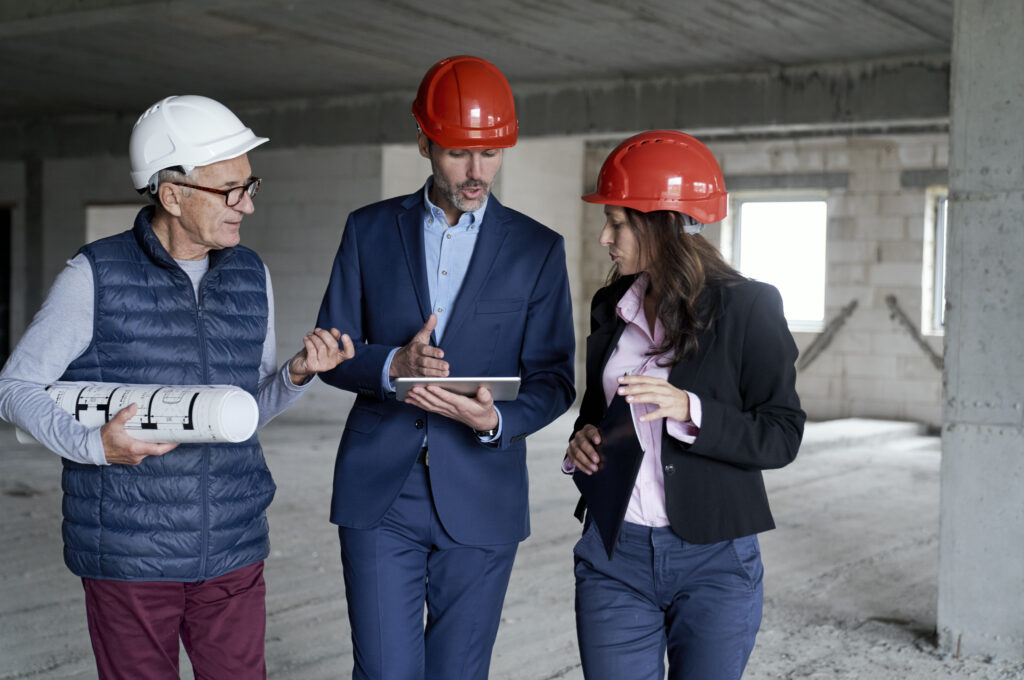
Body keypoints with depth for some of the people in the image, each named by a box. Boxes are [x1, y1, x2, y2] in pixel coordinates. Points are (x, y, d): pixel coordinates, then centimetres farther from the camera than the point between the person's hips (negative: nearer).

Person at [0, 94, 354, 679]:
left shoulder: (252, 277, 7)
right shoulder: (96, 278, -7)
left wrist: (297, 374, -7)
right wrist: (93, 446, -19)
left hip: (233, 551, 4)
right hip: (128, 558, -3)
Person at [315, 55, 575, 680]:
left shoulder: (538, 248, 3)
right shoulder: (370, 230, 6)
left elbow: (553, 379, 1)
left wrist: (496, 421, -21)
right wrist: (392, 365, -17)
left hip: (481, 504, 0)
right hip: (379, 494, 0)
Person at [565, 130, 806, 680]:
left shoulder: (747, 306, -7)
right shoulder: (610, 305, 9)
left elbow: (781, 436, -9)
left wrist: (689, 410, -23)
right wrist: (583, 440, 0)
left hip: (714, 560, -4)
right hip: (615, 554, 4)